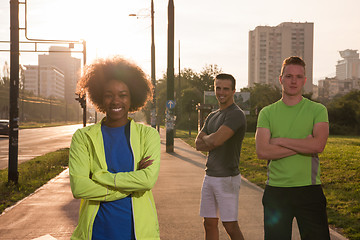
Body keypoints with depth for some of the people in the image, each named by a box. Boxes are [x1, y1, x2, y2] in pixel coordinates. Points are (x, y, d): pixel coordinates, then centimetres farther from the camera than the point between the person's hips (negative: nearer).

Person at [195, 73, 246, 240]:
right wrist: (212, 141, -12)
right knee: (209, 223, 11)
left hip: (227, 178, -8)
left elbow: (215, 140, -24)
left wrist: (205, 139, -2)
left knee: (230, 226, -4)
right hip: (210, 176, 8)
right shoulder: (212, 117, 16)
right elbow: (198, 145, 7)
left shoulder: (236, 114, -12)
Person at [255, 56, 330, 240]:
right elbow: (262, 151, -9)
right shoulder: (267, 113, 6)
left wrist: (280, 141, -9)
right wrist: (302, 145, -12)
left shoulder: (318, 110, 3)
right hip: (275, 190, 1)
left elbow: (318, 145, -15)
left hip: (309, 190, -1)